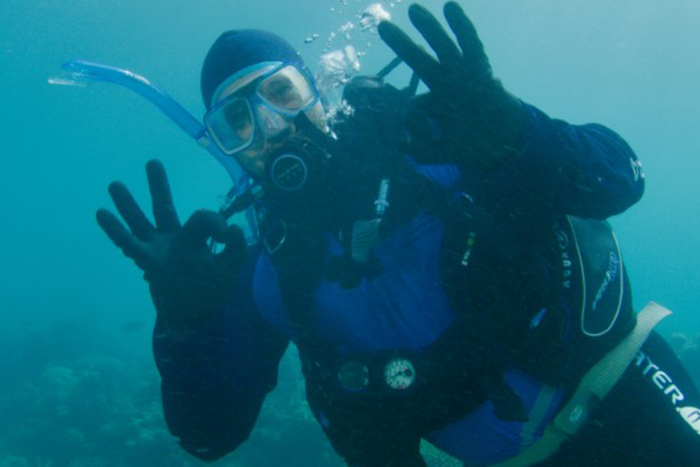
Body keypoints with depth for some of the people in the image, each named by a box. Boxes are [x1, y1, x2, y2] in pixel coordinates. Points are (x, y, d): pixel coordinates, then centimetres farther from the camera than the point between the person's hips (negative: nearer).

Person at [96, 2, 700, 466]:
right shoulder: (267, 276, -4)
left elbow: (619, 175, -16)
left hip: (624, 407, -2)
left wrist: (510, 137, -37)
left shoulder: (421, 136, -11)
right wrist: (185, 321, -22)